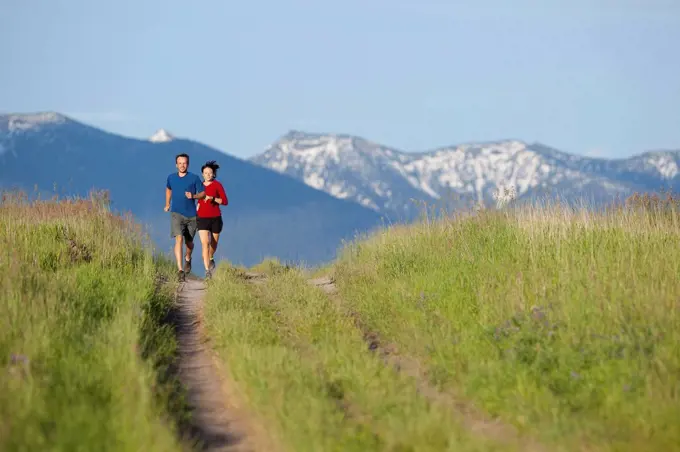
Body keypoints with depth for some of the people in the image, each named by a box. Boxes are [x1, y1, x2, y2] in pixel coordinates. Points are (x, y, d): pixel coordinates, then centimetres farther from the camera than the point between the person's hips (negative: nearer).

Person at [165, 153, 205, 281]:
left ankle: (188, 259, 48)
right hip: (176, 213, 0)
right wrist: (167, 204, 28)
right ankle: (180, 270, -25)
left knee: (189, 242, 14)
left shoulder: (194, 178, -3)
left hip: (191, 215, 0)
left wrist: (193, 196, -16)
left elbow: (203, 193, 2)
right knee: (179, 239, -18)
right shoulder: (171, 178, 5)